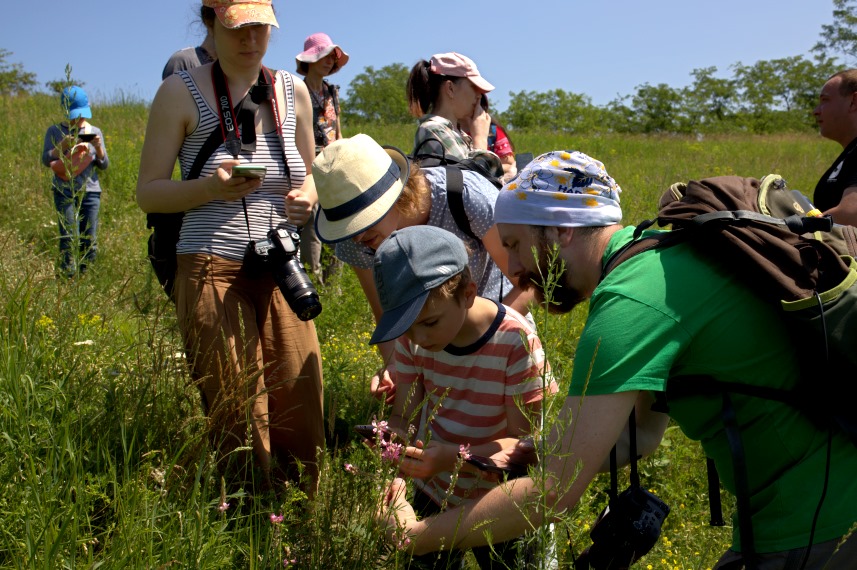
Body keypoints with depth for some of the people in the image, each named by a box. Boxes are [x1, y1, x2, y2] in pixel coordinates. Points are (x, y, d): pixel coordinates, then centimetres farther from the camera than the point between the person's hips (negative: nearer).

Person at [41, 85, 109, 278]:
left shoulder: (95, 132, 12)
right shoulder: (55, 131, 7)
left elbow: (104, 166, 8)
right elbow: (46, 160, -3)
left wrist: (98, 147, -9)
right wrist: (62, 145, -17)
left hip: (90, 191, 2)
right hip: (65, 191, -2)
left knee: (89, 241, -1)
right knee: (70, 239, -12)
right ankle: (68, 277, -6)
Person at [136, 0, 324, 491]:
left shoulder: (293, 91, 11)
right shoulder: (181, 92, 0)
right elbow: (148, 192, 1)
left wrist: (308, 195, 0)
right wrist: (210, 187, -18)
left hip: (283, 273, 4)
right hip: (214, 272, -3)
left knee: (301, 408, 0)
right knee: (239, 419, -2)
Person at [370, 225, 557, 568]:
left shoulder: (515, 343, -27)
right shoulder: (412, 338, -11)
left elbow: (525, 441, -23)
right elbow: (403, 417, -4)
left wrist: (455, 456, -38)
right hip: (432, 495, 5)